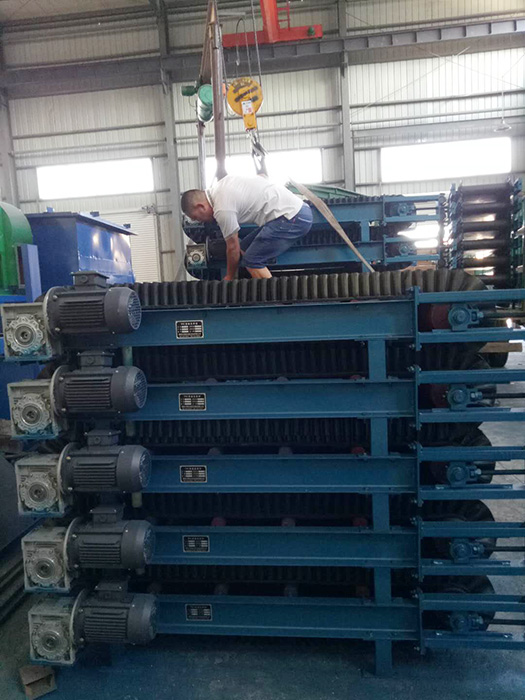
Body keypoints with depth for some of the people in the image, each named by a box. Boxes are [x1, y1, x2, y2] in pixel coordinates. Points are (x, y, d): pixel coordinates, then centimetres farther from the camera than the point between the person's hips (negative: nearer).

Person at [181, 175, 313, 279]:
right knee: (245, 248, 14)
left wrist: (229, 277, 11)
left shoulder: (222, 210, -14)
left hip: (292, 218, -10)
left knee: (252, 261, -10)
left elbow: (233, 248, -4)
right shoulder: (220, 185, 14)